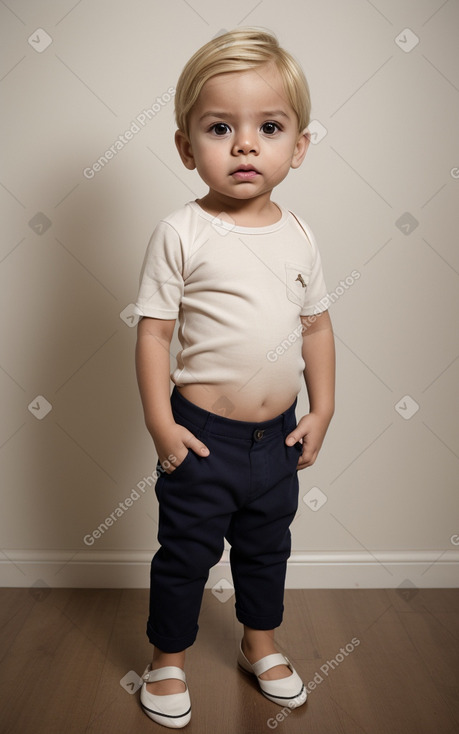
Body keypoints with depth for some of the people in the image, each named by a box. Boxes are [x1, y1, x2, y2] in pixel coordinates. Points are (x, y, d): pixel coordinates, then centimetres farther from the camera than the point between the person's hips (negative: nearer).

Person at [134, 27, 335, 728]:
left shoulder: (298, 235, 0)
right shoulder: (181, 233, -13)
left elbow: (316, 326, 7)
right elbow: (153, 329, -11)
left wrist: (321, 412, 5)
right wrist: (160, 420, -14)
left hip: (279, 435, 5)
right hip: (204, 436, -4)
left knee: (267, 548, 23)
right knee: (185, 554, 13)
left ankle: (261, 645, 49)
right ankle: (168, 660, 40)